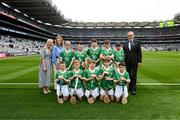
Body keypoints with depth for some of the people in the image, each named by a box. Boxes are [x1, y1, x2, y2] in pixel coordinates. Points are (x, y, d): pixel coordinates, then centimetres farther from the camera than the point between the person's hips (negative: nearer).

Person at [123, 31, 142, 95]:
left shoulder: (137, 42, 0)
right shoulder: (125, 43, 8)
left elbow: (139, 52, -2)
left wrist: (139, 61, -8)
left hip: (134, 61, -2)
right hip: (127, 62, 3)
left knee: (133, 75, 0)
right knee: (129, 75, 8)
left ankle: (133, 89, 9)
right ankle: (130, 87, 21)